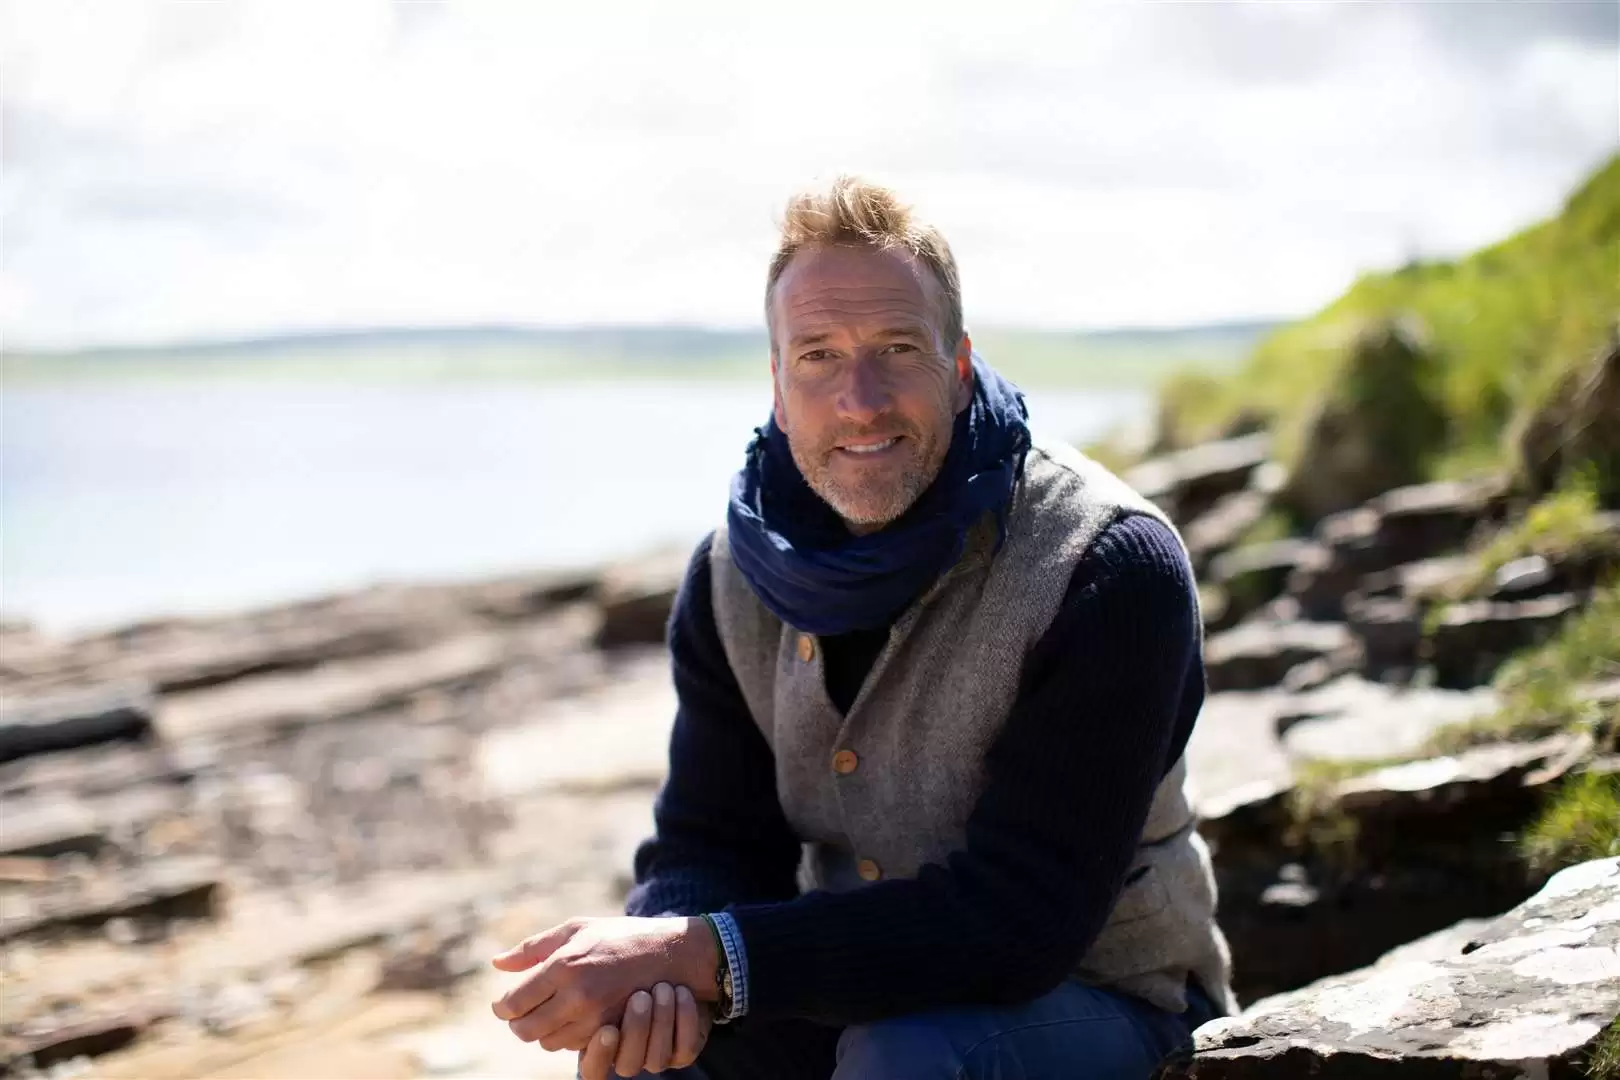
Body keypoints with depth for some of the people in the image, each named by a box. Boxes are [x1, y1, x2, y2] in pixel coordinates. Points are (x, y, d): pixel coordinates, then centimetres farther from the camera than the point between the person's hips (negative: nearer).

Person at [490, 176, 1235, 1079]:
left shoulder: (1111, 571, -22)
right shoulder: (736, 575, -4)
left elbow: (1021, 918, -27)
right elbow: (711, 846, -4)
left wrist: (704, 957, -35)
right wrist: (664, 971, -29)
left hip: (1097, 1002, -4)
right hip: (867, 990, 5)